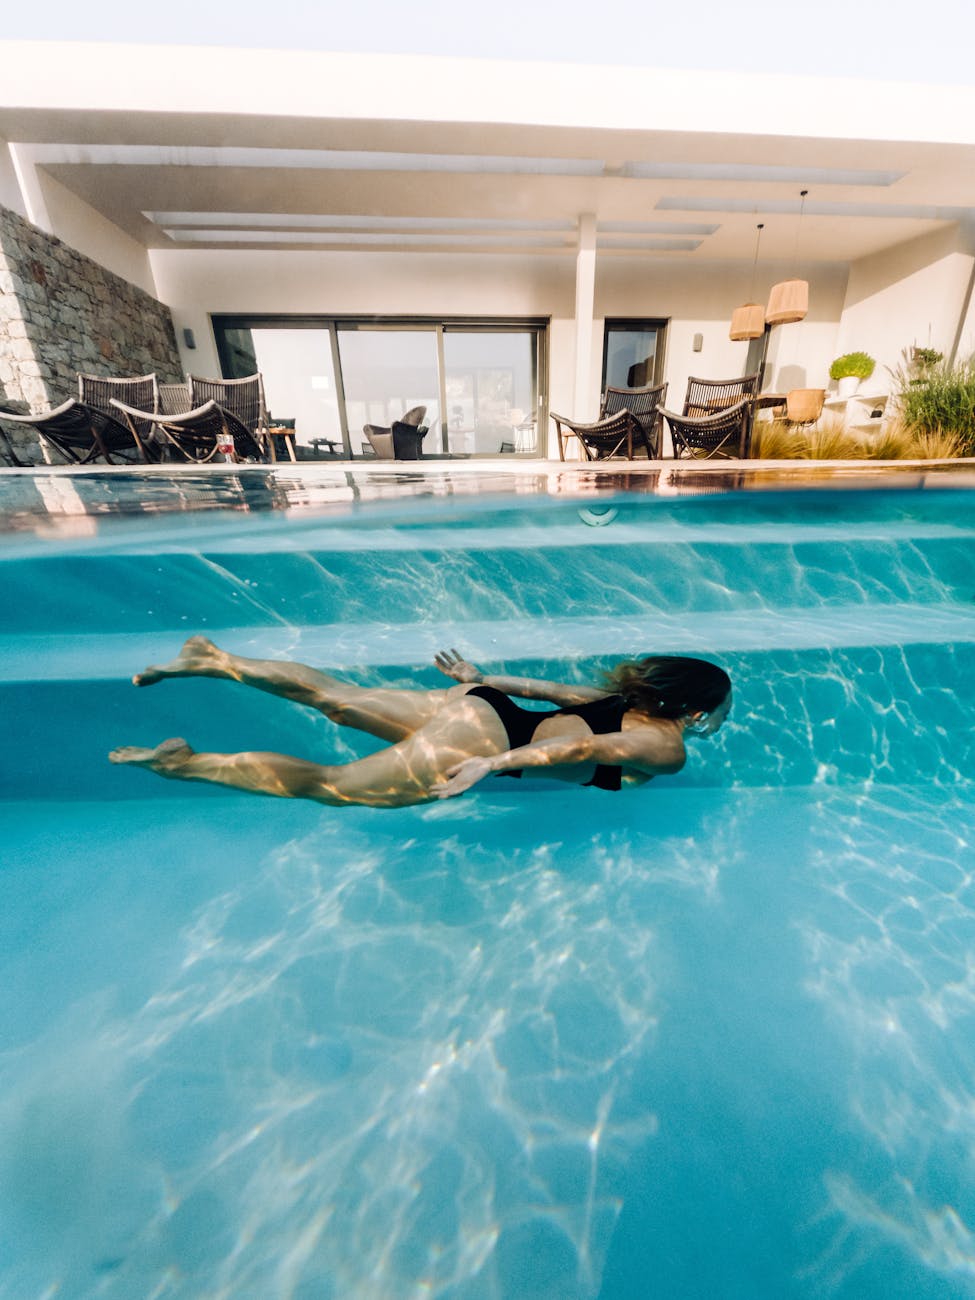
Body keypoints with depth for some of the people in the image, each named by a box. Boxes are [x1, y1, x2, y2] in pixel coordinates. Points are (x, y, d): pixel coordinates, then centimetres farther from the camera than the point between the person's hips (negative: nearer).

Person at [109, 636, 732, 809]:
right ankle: (186, 763, 7)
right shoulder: (667, 749, -3)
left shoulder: (629, 698, 20)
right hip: (481, 737, -7)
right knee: (328, 786, 1)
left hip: (471, 705, 7)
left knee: (336, 697, 13)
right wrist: (493, 764, -22)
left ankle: (218, 660, 20)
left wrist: (487, 681, 26)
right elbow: (580, 748, -18)